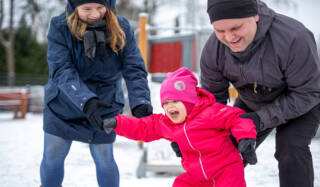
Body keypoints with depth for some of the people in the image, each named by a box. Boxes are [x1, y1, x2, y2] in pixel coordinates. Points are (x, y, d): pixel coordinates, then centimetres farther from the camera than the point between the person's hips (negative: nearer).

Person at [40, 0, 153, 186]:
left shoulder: (122, 28, -14)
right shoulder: (60, 27, -19)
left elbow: (134, 69, -18)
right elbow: (61, 71, -27)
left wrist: (141, 102, -36)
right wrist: (85, 101, -42)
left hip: (104, 108, 0)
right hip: (63, 105, 0)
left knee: (104, 159, 7)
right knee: (52, 156, 10)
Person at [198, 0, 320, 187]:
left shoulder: (293, 38, -41)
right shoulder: (213, 49, -24)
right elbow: (212, 95, -9)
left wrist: (261, 118, -38)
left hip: (301, 103, -5)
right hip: (252, 104, 5)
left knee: (290, 149, -28)